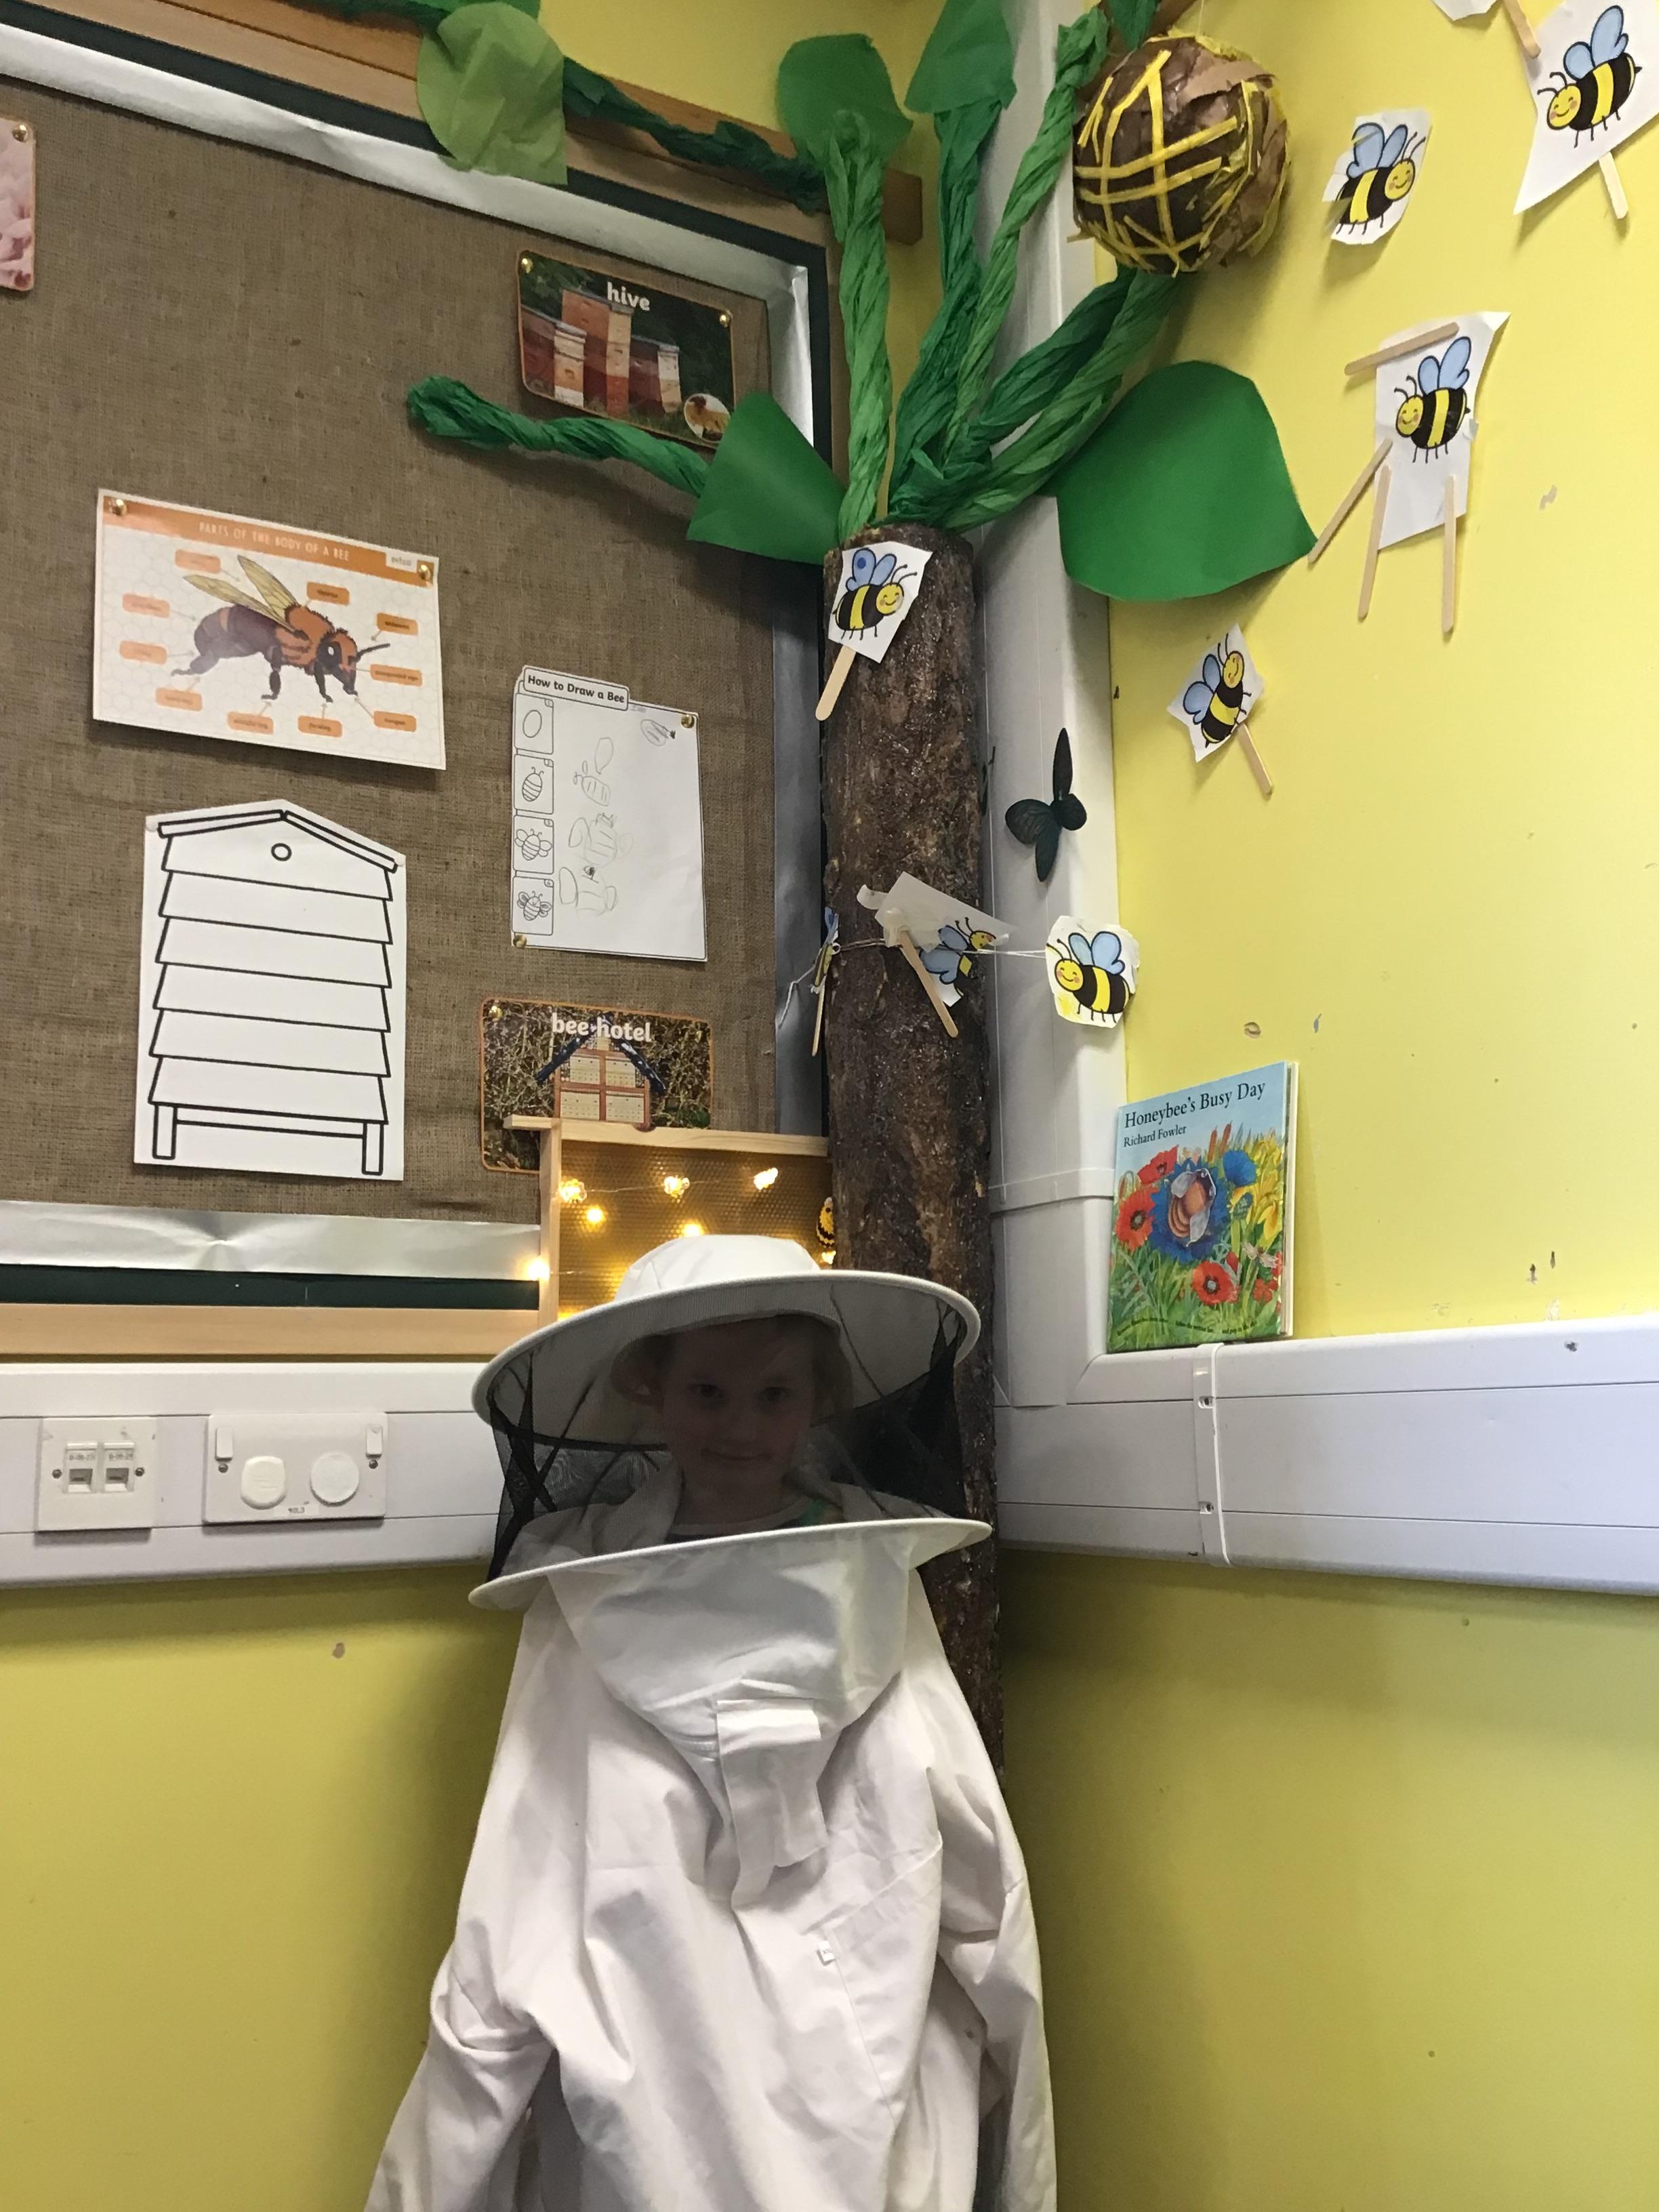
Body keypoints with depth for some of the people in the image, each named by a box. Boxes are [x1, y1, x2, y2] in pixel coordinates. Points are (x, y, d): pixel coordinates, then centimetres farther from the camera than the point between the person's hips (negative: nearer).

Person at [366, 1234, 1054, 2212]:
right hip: (647, 2116, -1)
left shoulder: (875, 1578, -4)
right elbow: (515, 1924, -5)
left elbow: (977, 1872, 1)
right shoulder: (589, 1596, -8)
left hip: (880, 2109, 1)